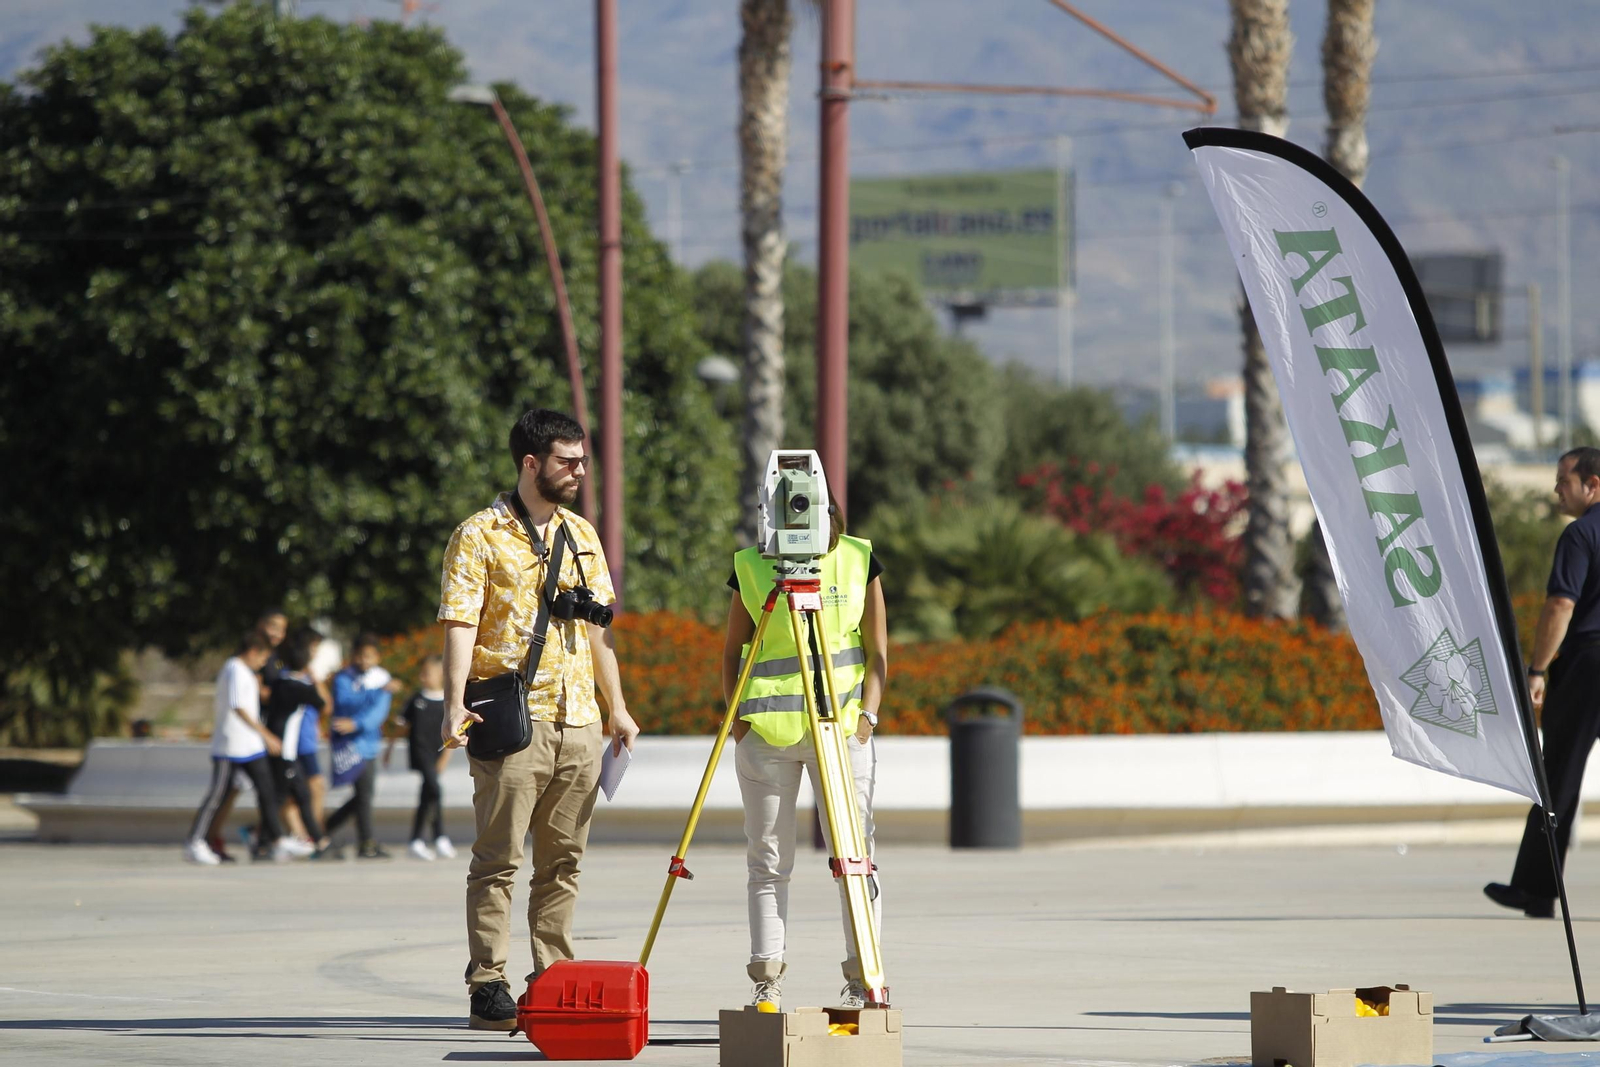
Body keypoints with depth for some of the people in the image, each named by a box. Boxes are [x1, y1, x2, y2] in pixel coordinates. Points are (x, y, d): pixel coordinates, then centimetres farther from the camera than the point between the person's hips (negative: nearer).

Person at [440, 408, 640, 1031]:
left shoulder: (582, 537, 17)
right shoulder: (480, 536, -3)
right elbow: (460, 625, -10)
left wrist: (616, 706, 17)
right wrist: (456, 702, -21)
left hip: (579, 722, 6)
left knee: (562, 861, 7)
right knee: (499, 858, -7)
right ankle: (488, 989, -7)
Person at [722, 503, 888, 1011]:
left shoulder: (859, 561, 4)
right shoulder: (752, 568, 4)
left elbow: (876, 650, 6)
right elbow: (733, 651, 11)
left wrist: (867, 712, -6)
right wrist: (736, 715, -2)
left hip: (841, 725, 0)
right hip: (766, 729, 0)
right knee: (767, 859, 1)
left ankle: (862, 978, 1)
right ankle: (767, 980, 5)